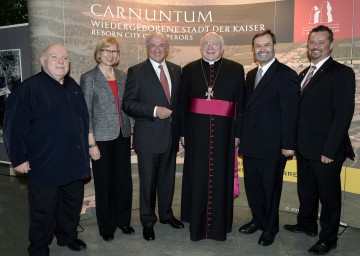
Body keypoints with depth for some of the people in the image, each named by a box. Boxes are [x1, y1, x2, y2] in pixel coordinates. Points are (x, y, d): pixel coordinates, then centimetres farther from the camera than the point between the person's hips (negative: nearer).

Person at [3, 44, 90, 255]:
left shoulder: (73, 86, 8)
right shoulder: (29, 89, -12)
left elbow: (84, 118, 15)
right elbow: (14, 125, -13)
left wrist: (86, 146, 14)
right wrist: (19, 158, -12)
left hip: (74, 162, 6)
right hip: (45, 165, -6)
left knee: (73, 204, 19)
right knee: (44, 211, 9)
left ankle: (68, 236, 42)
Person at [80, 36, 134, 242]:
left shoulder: (123, 76, 8)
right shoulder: (89, 78, -4)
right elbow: (86, 113, -7)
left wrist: (129, 131, 5)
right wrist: (91, 143, -11)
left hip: (122, 136, 4)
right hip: (102, 138, -4)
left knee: (124, 180, 9)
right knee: (104, 183, 7)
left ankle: (123, 220, 29)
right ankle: (106, 226, 25)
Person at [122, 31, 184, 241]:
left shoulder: (176, 70, 8)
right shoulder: (136, 71, -6)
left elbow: (180, 101, 12)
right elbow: (128, 104, -10)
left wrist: (181, 130, 9)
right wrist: (154, 111, -21)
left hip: (171, 135, 4)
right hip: (148, 137, -4)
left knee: (168, 179, 17)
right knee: (148, 182, 8)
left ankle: (166, 214, 37)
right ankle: (148, 221, 27)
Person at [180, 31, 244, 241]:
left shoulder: (236, 69, 3)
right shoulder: (189, 70, 7)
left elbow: (240, 103, 2)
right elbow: (183, 103, 7)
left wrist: (237, 133, -2)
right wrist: (182, 131, 3)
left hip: (223, 132, -1)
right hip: (196, 131, 1)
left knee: (220, 176, 5)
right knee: (197, 176, 7)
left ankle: (219, 225, 22)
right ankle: (197, 223, 24)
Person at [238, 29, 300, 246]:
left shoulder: (286, 75, -10)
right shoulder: (251, 75, 12)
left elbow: (290, 113, -14)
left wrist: (288, 144, -16)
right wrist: (242, 137, 9)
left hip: (272, 145, -6)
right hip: (251, 144, 7)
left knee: (271, 187, 9)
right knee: (252, 185, 16)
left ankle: (270, 227, 29)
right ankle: (258, 220, 37)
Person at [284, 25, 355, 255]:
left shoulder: (342, 73, -10)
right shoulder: (304, 74, 13)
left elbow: (344, 113, -16)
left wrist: (330, 150, -19)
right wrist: (295, 142, 8)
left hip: (326, 150, -7)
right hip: (304, 147, 7)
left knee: (329, 194, 9)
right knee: (306, 190, 21)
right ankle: (307, 224, 41)